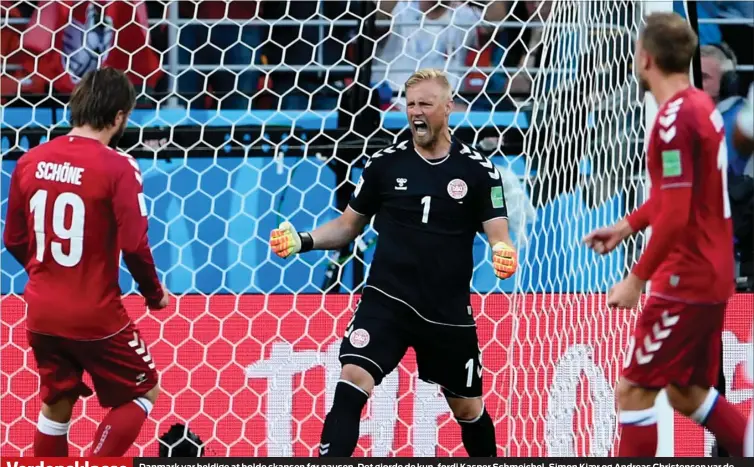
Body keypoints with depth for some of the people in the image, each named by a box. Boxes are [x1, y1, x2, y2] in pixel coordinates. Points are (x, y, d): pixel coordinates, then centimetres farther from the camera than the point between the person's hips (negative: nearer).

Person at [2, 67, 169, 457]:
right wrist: (155, 295, 0)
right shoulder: (116, 168, -16)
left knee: (56, 404, 21)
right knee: (142, 392, 13)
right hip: (96, 316, -5)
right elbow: (133, 246, -18)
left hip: (42, 313, 5)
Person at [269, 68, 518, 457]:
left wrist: (504, 254, -28)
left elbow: (498, 235, -4)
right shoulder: (385, 163, 2)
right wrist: (303, 241, -5)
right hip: (386, 301, 0)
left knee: (469, 409, 13)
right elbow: (348, 225, 12)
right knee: (351, 383, -22)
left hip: (449, 310, 0)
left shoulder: (478, 171, -2)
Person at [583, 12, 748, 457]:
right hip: (711, 275, 9)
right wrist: (626, 226, 23)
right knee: (686, 392, 18)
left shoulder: (675, 120, -21)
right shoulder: (701, 106, 7)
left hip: (686, 282, -9)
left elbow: (676, 216, -23)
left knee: (633, 389, -3)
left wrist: (637, 278, -16)